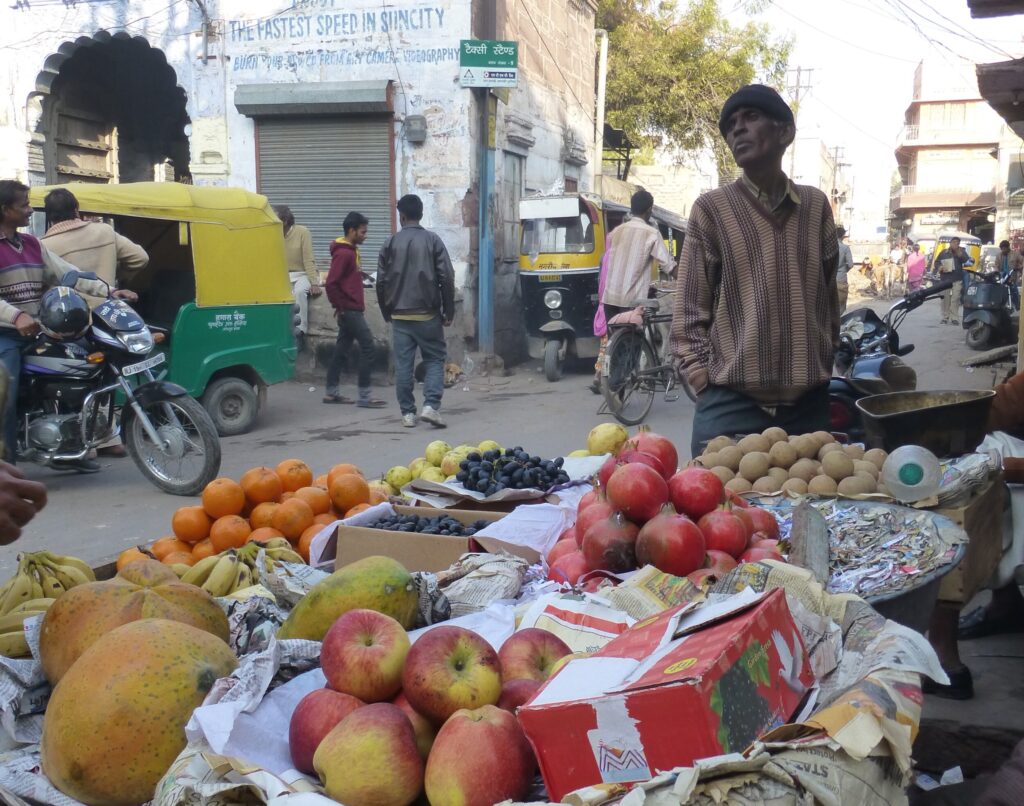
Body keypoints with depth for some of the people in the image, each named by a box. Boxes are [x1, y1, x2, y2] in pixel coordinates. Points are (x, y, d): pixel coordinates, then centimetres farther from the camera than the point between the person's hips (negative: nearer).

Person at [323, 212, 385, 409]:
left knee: (342, 349, 12)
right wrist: (339, 307, -14)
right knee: (368, 346, -10)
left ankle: (331, 392, 18)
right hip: (349, 310, -10)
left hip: (353, 310, 10)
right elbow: (331, 284, -21)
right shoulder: (343, 253, -15)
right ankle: (364, 396, -8)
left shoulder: (351, 251, 15)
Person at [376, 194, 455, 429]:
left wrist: (387, 312, 16)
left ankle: (407, 413, 8)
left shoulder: (390, 243, 4)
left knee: (403, 364, 6)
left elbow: (381, 282, 5)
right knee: (435, 359, 7)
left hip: (400, 315, 2)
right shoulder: (433, 240, -1)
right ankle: (431, 406, -9)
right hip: (427, 314, -2)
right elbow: (447, 279, -5)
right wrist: (449, 312, 4)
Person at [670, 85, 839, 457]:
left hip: (809, 404, 3)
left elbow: (829, 295, 17)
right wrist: (707, 386, -7)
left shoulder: (816, 205, 8)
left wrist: (826, 364, 16)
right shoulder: (712, 209, -1)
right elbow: (689, 312, -1)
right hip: (731, 406, -3)